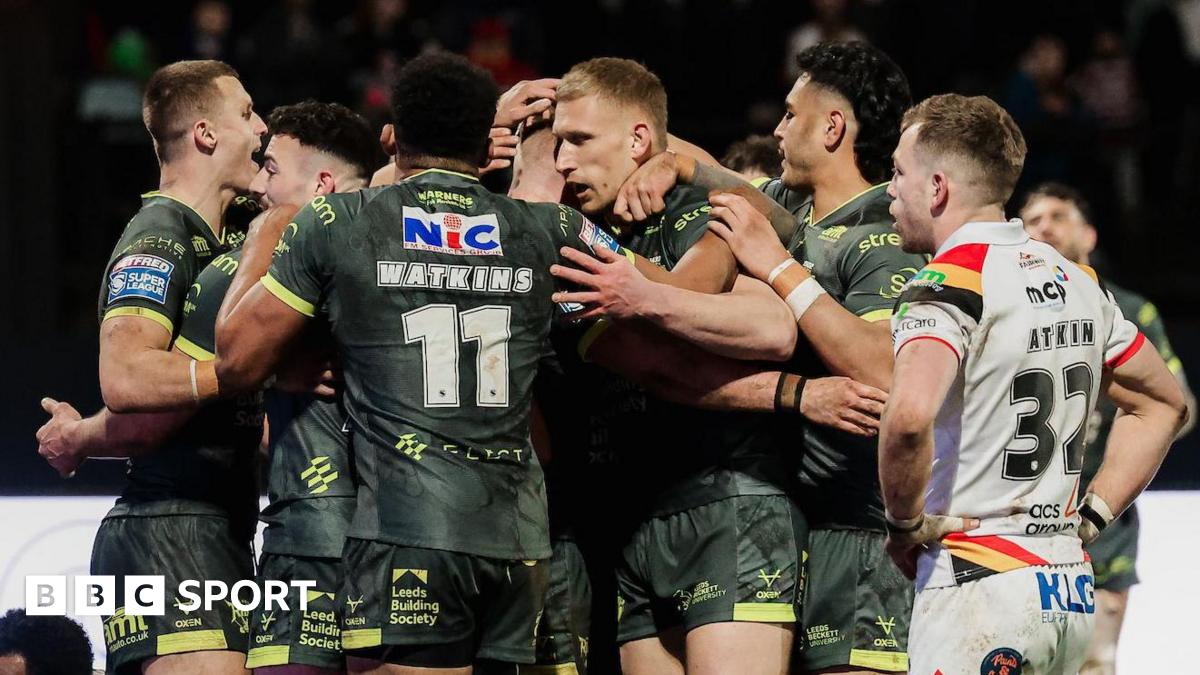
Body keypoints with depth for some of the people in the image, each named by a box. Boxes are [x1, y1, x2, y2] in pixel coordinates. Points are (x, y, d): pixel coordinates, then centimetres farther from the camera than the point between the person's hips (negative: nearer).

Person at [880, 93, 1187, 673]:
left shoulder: (949, 284, -12)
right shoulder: (1076, 282, 13)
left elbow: (909, 416, -31)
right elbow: (1163, 403, 25)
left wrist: (905, 523, -14)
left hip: (977, 588, -8)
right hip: (1070, 590, 8)